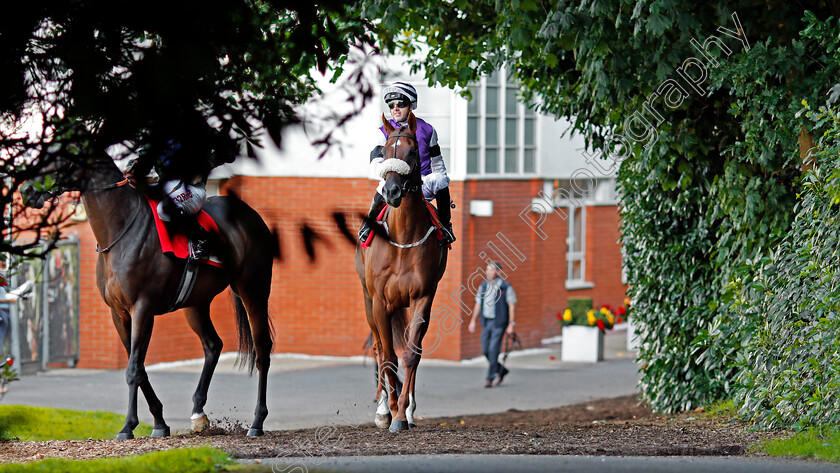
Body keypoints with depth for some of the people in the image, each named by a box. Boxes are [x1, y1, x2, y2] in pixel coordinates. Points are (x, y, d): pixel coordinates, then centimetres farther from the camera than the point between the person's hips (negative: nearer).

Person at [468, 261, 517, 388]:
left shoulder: (506, 287, -8)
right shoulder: (483, 286, 9)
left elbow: (512, 306, -8)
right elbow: (478, 304, 15)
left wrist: (511, 325, -14)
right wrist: (473, 321, 10)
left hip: (499, 323, -6)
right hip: (486, 322, 6)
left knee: (493, 350, -11)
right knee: (486, 351, 6)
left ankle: (490, 379, -7)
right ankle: (501, 370, 28)